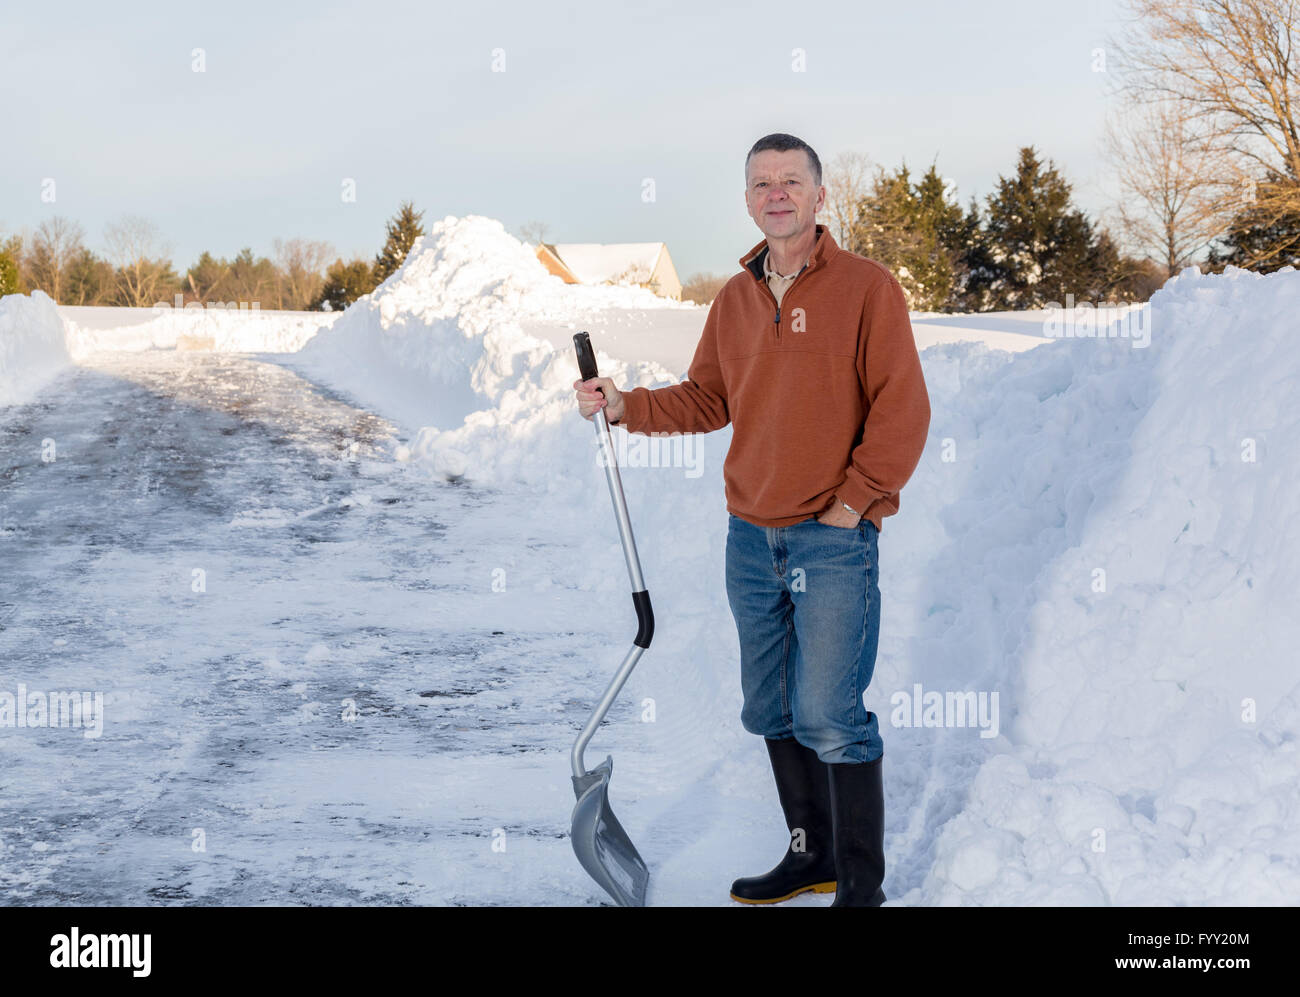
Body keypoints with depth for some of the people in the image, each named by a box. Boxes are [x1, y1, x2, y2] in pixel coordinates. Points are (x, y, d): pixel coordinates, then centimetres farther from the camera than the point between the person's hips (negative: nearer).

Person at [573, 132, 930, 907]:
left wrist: (855, 500, -11)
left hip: (832, 538, -6)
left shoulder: (866, 287, -6)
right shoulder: (735, 299, 12)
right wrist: (627, 406, 4)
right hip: (751, 537, 6)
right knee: (771, 710, 13)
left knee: (829, 716, -8)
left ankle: (862, 884, 5)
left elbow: (903, 409, -9)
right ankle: (810, 857, 29)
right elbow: (707, 400, 17)